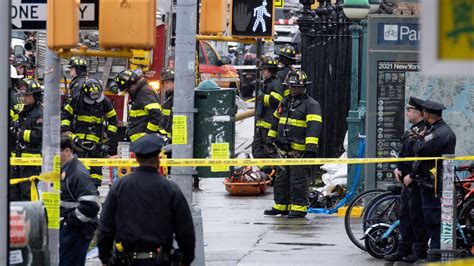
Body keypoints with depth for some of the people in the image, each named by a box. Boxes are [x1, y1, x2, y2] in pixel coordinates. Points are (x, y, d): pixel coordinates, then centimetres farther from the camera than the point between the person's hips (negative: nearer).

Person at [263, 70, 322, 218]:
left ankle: (299, 208, -2)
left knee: (298, 180, -6)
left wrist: (311, 148, -25)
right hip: (284, 150, 8)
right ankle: (281, 206, 23)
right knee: (282, 178, 14)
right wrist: (271, 139, 25)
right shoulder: (285, 103, 17)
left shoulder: (311, 105, -8)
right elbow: (276, 121, 27)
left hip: (300, 150, -8)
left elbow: (314, 127, -17)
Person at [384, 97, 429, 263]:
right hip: (407, 181, 10)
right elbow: (404, 154, 22)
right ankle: (404, 251, 20)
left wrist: (411, 176, -18)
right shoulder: (412, 130, 16)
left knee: (417, 217, -4)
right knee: (405, 216, 13)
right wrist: (398, 169, 7)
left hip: (418, 181, -10)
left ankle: (420, 252, 3)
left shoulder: (425, 131, -15)